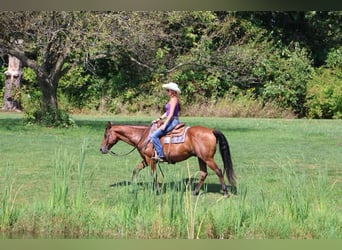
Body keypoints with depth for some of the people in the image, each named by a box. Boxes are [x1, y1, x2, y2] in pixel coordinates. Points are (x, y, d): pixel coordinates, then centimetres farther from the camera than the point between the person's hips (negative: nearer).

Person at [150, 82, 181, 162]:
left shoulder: (174, 99, -13)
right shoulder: (172, 99, 17)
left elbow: (171, 113, -19)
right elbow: (167, 112, 22)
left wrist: (164, 124, -21)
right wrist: (159, 119, 13)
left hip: (172, 121, -11)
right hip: (171, 121, 11)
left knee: (154, 135, -18)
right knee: (155, 134, 20)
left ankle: (161, 155, -18)